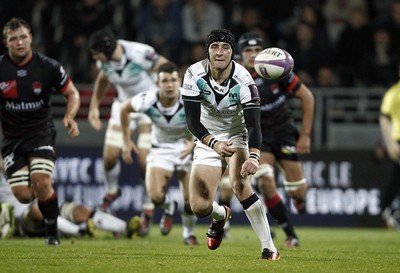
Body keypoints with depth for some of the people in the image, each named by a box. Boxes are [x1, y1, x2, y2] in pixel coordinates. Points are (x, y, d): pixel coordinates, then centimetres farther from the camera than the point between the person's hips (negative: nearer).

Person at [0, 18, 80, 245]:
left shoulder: (48, 66, -9)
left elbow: (73, 93, 2)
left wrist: (70, 117, -16)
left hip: (41, 133, -1)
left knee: (41, 182, -24)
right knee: (22, 195, -9)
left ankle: (52, 233, -2)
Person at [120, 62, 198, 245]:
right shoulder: (148, 101, -22)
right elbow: (124, 109, -1)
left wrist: (194, 144, -30)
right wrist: (127, 141, 3)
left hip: (186, 149, -1)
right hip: (160, 150, 1)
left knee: (191, 200, -8)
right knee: (155, 196, -19)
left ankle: (189, 233, 25)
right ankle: (169, 208, 21)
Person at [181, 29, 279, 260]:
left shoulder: (243, 80, -25)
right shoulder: (195, 75, -20)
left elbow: (253, 124, -30)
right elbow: (192, 120, -21)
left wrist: (254, 157, -49)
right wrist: (214, 144, -39)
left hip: (237, 134, -2)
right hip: (208, 138, 2)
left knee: (239, 183, -32)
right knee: (199, 207, -5)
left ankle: (269, 248, -29)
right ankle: (221, 215, 35)